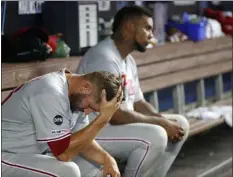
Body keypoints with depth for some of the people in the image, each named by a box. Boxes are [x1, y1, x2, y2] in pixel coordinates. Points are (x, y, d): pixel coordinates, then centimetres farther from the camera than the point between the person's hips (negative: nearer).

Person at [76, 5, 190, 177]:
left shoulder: (128, 59, 11)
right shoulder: (104, 58, -22)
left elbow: (138, 102, 14)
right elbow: (116, 115, -27)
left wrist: (162, 119, -7)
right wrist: (162, 123, -18)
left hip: (119, 124, 10)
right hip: (92, 133, -10)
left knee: (180, 123, 6)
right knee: (155, 135, -30)